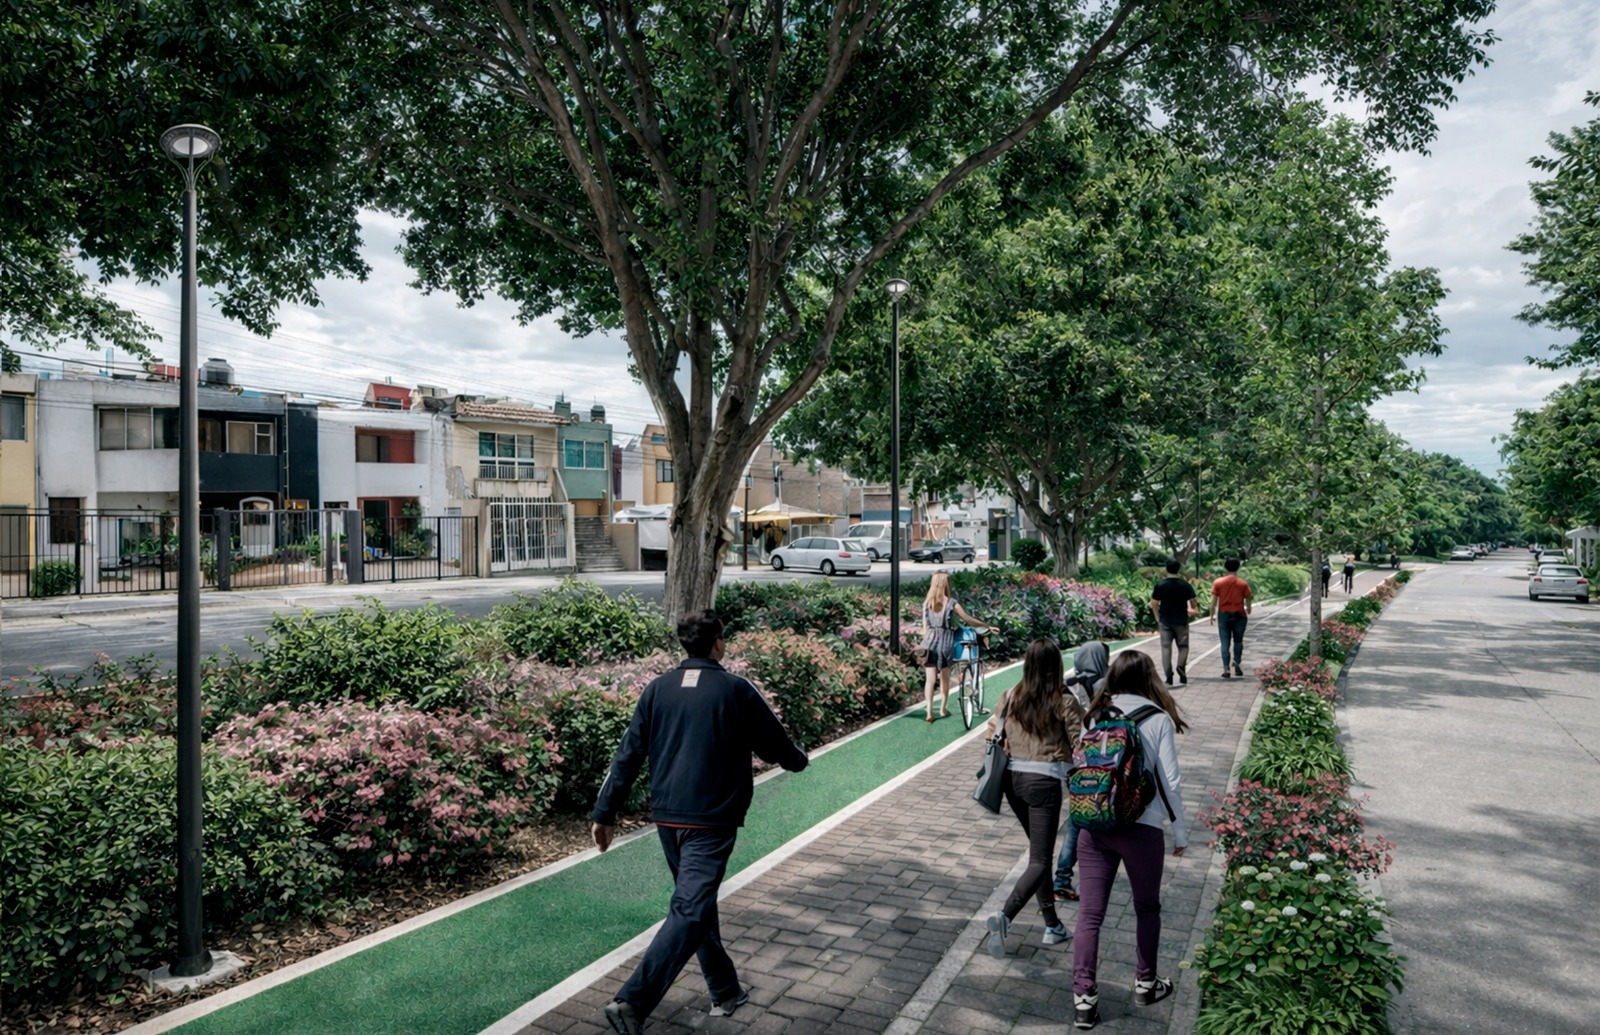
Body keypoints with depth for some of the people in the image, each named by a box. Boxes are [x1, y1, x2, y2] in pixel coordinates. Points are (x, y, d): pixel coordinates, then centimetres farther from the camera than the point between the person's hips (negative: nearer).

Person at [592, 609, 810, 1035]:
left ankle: (725, 992, 32)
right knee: (689, 912, -6)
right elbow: (775, 745, 4)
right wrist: (799, 759, 26)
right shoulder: (736, 690, -7)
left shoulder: (657, 689, 3)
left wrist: (605, 813, 6)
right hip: (711, 820, -6)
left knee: (699, 904, 20)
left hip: (666, 817, 6)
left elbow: (628, 755, 2)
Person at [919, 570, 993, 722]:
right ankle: (943, 709, 25)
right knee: (944, 678, 13)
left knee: (930, 678, 1)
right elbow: (968, 620, 0)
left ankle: (929, 712, -7)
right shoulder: (951, 603, -7)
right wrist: (988, 626, 12)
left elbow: (925, 627, 5)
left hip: (930, 642, 2)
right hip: (945, 642, -2)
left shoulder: (926, 603, 2)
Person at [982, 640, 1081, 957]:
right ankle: (1005, 916, -23)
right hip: (1044, 782, -5)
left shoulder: (1010, 697, 1)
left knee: (1039, 851, 21)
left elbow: (995, 734, 6)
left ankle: (1052, 925, 26)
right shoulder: (1063, 701, -10)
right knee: (1039, 861, -1)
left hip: (1012, 779, 5)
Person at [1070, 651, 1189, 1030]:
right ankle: (1145, 984, 34)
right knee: (1147, 908, 20)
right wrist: (1180, 830, 5)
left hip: (1094, 827, 2)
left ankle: (1083, 998, 4)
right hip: (1141, 829, -2)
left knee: (1089, 914, 6)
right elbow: (1170, 781, -6)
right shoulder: (1158, 719, -5)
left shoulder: (1096, 717, 4)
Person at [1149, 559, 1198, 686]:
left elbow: (1154, 604, -2)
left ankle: (1169, 677, 2)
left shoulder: (1160, 585, -4)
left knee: (1166, 647, 5)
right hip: (1181, 621, 0)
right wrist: (1194, 610, 18)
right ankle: (1181, 665, -13)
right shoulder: (1185, 585, -6)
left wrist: (1157, 617, 13)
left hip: (1165, 621, 1)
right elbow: (1192, 602, -4)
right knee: (1183, 646, 13)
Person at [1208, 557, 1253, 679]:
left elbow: (1213, 601, -4)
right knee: (1238, 641, 14)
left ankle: (1226, 669, -1)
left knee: (1225, 642, 4)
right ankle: (1237, 664, 0)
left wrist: (1212, 615, 6)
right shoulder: (1243, 584, -4)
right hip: (1239, 615, 0)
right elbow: (1247, 601, 3)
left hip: (1223, 614, 0)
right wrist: (1248, 613, 21)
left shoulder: (1218, 582, -4)